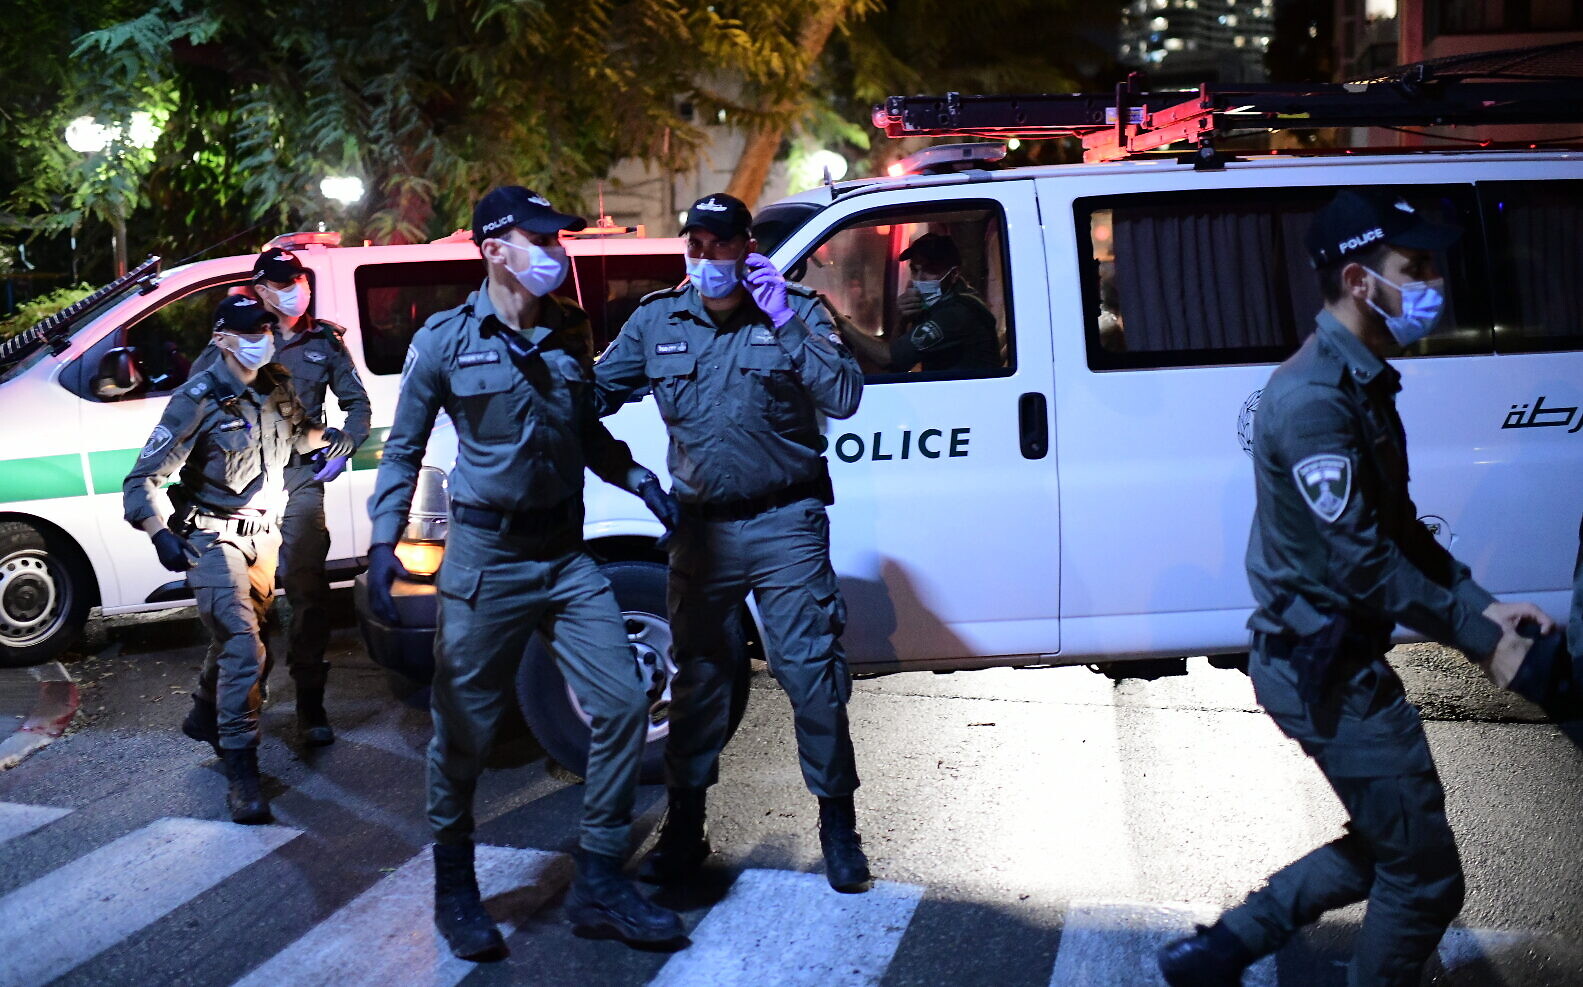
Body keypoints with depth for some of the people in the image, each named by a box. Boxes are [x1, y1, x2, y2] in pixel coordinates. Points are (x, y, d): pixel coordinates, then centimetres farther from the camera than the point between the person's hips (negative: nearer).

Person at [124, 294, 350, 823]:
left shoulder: (277, 387, 3)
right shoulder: (198, 400, -15)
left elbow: (295, 431, 25)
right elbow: (144, 478, -17)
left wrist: (325, 436, 3)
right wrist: (160, 532, -32)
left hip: (262, 533, 7)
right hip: (213, 537, -7)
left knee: (238, 635, 21)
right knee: (243, 646, -18)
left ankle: (204, 716, 47)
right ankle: (241, 769, -13)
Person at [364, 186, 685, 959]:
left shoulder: (565, 335, 9)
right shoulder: (446, 340, -4)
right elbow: (403, 451, -1)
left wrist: (640, 480, 4)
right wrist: (383, 545, -11)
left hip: (565, 555, 5)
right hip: (486, 559, -4)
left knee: (621, 706, 0)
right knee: (463, 730, 4)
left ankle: (598, 886, 14)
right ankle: (454, 889, 26)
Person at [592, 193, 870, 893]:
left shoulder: (795, 311, -3)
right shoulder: (656, 321, 4)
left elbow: (845, 396, -15)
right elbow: (596, 390, 12)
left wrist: (785, 322, -20)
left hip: (786, 525, -3)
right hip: (701, 526, 3)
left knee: (812, 675, -1)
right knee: (696, 676, 12)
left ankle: (838, 826, 16)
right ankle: (684, 828, 26)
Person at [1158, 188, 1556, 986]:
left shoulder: (1360, 384, 10)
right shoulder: (1315, 399, -23)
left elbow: (1397, 527, 15)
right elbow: (1363, 562, -24)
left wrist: (1479, 604, 3)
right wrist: (1481, 639, -16)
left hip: (1336, 657, 10)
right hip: (1325, 668, -10)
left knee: (1387, 848, 22)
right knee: (1424, 876, 4)